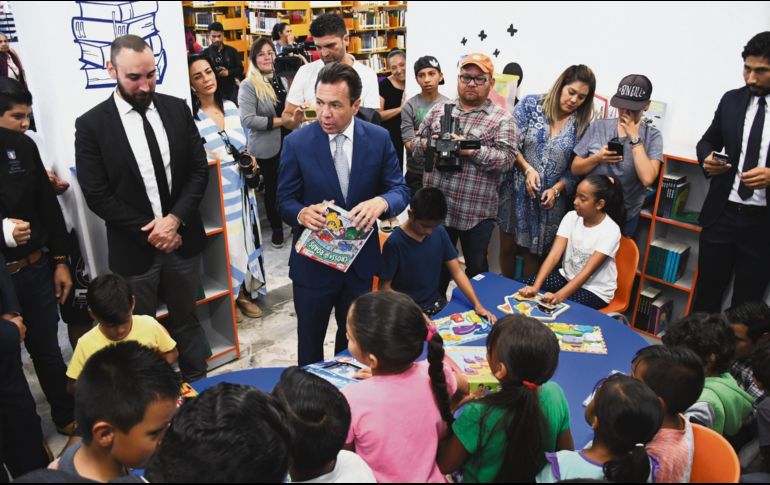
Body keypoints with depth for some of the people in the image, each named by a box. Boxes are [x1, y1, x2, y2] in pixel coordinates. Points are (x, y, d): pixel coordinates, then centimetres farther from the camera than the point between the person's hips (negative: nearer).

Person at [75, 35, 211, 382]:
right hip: (134, 249, -2)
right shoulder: (91, 125, -8)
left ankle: (199, 386, 38)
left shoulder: (177, 109, 0)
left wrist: (175, 219, -12)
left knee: (187, 320, 19)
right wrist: (150, 232, -12)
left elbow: (199, 169, 0)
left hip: (183, 239, 3)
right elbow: (97, 196, -10)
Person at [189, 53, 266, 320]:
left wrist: (250, 162, 0)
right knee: (226, 243, 3)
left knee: (245, 238, 14)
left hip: (241, 186, 6)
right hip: (216, 191, -6)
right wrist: (204, 158, -23)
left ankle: (243, 293, 32)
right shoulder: (190, 116, -13)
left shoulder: (230, 106, 6)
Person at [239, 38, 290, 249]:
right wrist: (280, 121, -20)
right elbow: (247, 119, -22)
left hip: (287, 142, 5)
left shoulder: (281, 80, 7)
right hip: (267, 147, -5)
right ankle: (276, 228, 29)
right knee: (273, 187, 10)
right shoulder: (248, 85, -13)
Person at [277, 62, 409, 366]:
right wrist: (302, 213, -30)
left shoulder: (379, 139, -7)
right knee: (310, 343, 16)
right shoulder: (296, 143, -11)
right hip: (312, 262, -2)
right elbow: (285, 200, -6)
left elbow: (400, 190, -5)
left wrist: (381, 202, -29)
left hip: (361, 260, 2)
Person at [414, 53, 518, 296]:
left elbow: (506, 159, -13)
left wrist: (471, 150, -23)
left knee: (476, 266, 13)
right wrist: (427, 144, -11)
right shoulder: (438, 109, 9)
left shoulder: (502, 119, -4)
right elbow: (417, 142, 12)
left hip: (476, 211, -3)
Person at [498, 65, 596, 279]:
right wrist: (527, 169, -17)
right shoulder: (530, 104, -3)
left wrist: (556, 190, -14)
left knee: (533, 252, 10)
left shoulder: (582, 126, 0)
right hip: (516, 192, 0)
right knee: (507, 247, 11)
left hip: (549, 200, 0)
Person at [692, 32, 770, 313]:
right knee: (707, 292, 11)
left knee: (747, 302, 10)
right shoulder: (731, 100, 5)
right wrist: (708, 158, -7)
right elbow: (708, 141, 15)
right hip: (722, 214, 3)